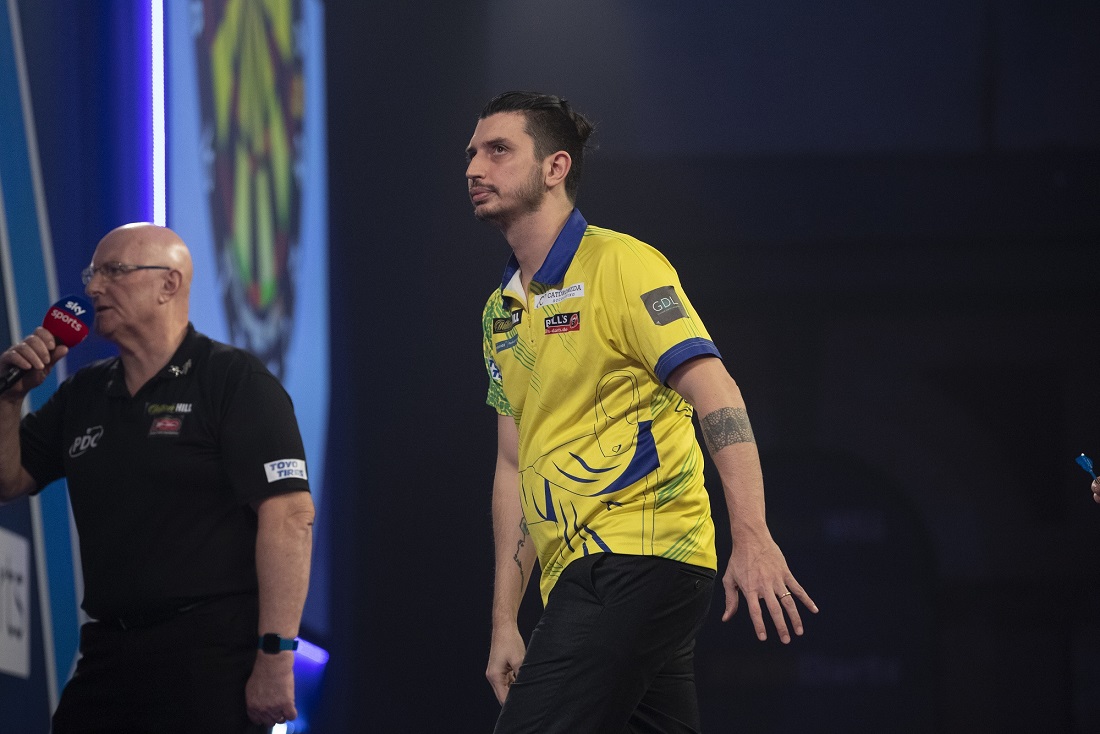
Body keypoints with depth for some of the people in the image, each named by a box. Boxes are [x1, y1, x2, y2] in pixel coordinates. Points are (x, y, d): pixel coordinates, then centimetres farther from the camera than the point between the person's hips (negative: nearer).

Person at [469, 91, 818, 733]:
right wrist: (505, 624, 15)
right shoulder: (501, 311, 20)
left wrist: (753, 541, -26)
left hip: (639, 557, -8)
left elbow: (715, 393, -15)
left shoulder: (617, 264, -6)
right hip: (580, 572, 8)